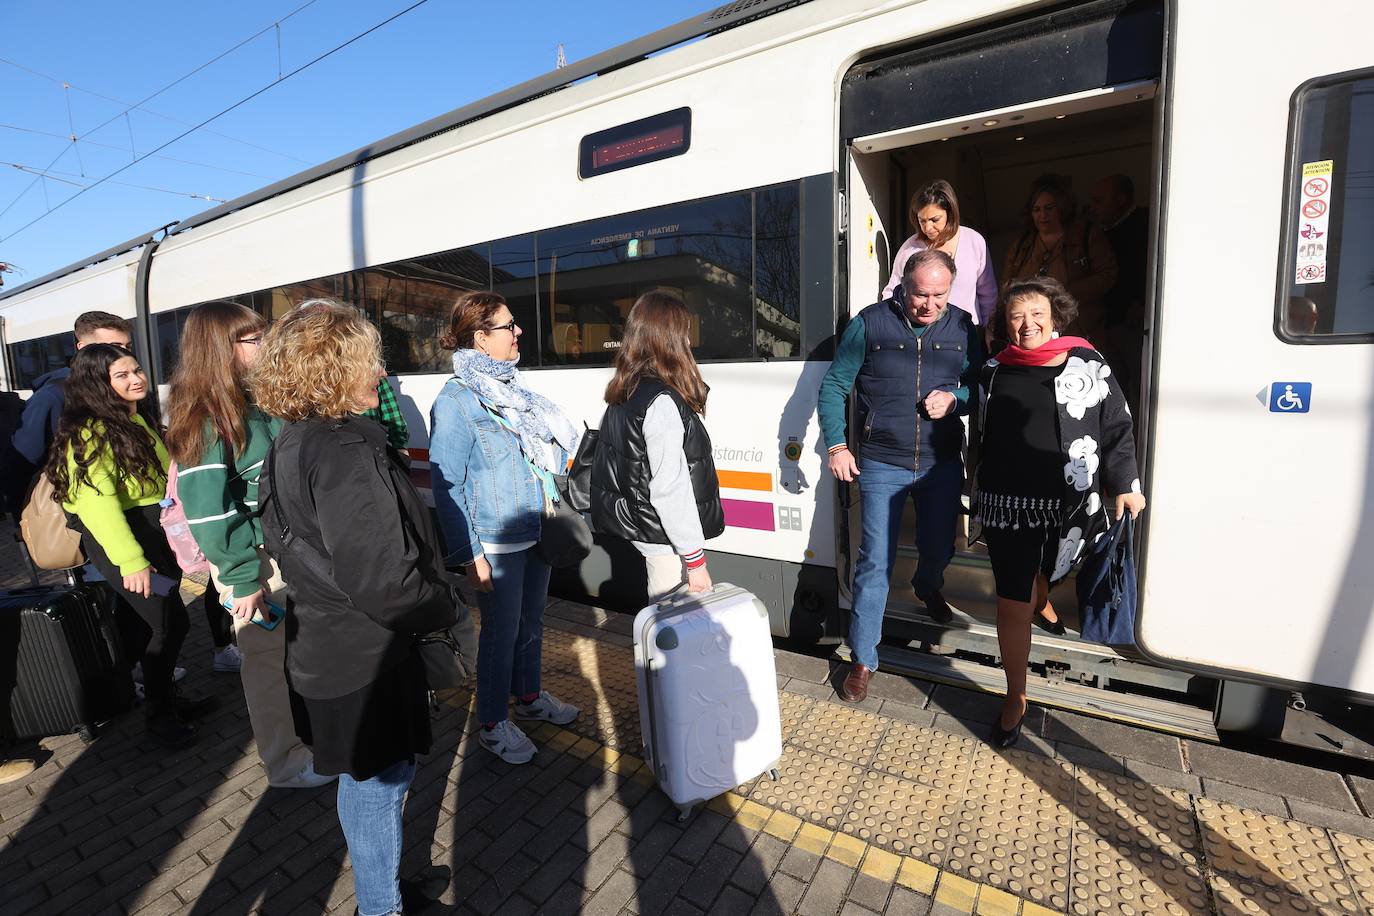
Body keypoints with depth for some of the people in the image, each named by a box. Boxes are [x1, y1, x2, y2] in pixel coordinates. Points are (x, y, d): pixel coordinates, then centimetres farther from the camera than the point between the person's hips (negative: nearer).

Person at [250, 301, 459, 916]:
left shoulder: (291, 445, 5)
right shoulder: (346, 453, -27)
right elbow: (381, 584, -31)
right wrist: (445, 609, -13)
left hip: (324, 651, 10)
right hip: (364, 664, -10)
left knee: (362, 780, 27)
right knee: (381, 783, 12)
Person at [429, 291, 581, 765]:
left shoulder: (511, 386, 8)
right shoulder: (455, 401, -15)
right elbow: (447, 485, -16)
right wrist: (471, 555, -17)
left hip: (537, 531, 7)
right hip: (496, 543, -7)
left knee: (531, 622, 21)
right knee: (501, 632, 7)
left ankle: (529, 696, 43)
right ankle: (493, 725, 29)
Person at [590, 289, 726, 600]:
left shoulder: (624, 393, 6)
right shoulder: (662, 402, -21)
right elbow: (670, 489, -23)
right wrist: (695, 559, -17)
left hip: (636, 525, 9)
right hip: (666, 539, -9)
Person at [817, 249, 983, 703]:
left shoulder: (963, 328, 1)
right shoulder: (869, 323, -8)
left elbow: (980, 386, 11)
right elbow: (833, 386, -3)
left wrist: (954, 397, -12)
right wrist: (837, 445, -10)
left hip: (942, 464, 3)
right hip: (881, 464, -3)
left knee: (939, 549, 21)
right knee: (875, 563, -2)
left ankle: (928, 589, 59)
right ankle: (863, 660, 13)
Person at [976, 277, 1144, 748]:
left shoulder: (1087, 366, -3)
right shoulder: (995, 371, 3)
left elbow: (1117, 429, 1)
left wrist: (1126, 485, -1)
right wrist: (982, 489, 15)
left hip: (1070, 503, 0)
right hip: (1008, 504, 1)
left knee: (1048, 572, 25)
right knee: (1012, 605, 2)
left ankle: (1042, 600, 64)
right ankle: (1015, 699, 18)